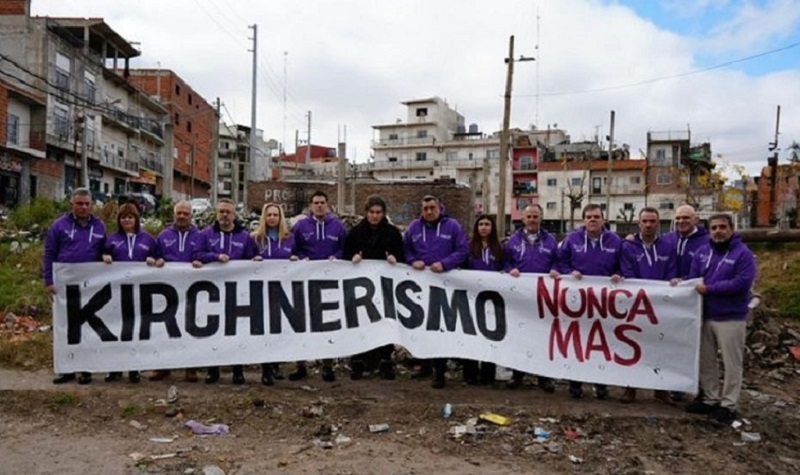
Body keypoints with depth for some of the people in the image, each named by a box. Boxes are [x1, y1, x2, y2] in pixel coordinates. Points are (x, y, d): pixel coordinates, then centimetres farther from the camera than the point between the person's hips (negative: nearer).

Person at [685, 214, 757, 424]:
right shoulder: (702, 252, 8)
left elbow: (742, 283, -19)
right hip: (705, 316, 6)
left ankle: (728, 405, 13)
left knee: (731, 363, 3)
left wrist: (709, 289, -18)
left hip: (731, 318, -6)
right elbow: (693, 280, 8)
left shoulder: (743, 254, -9)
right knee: (706, 361, 13)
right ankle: (710, 399, 25)